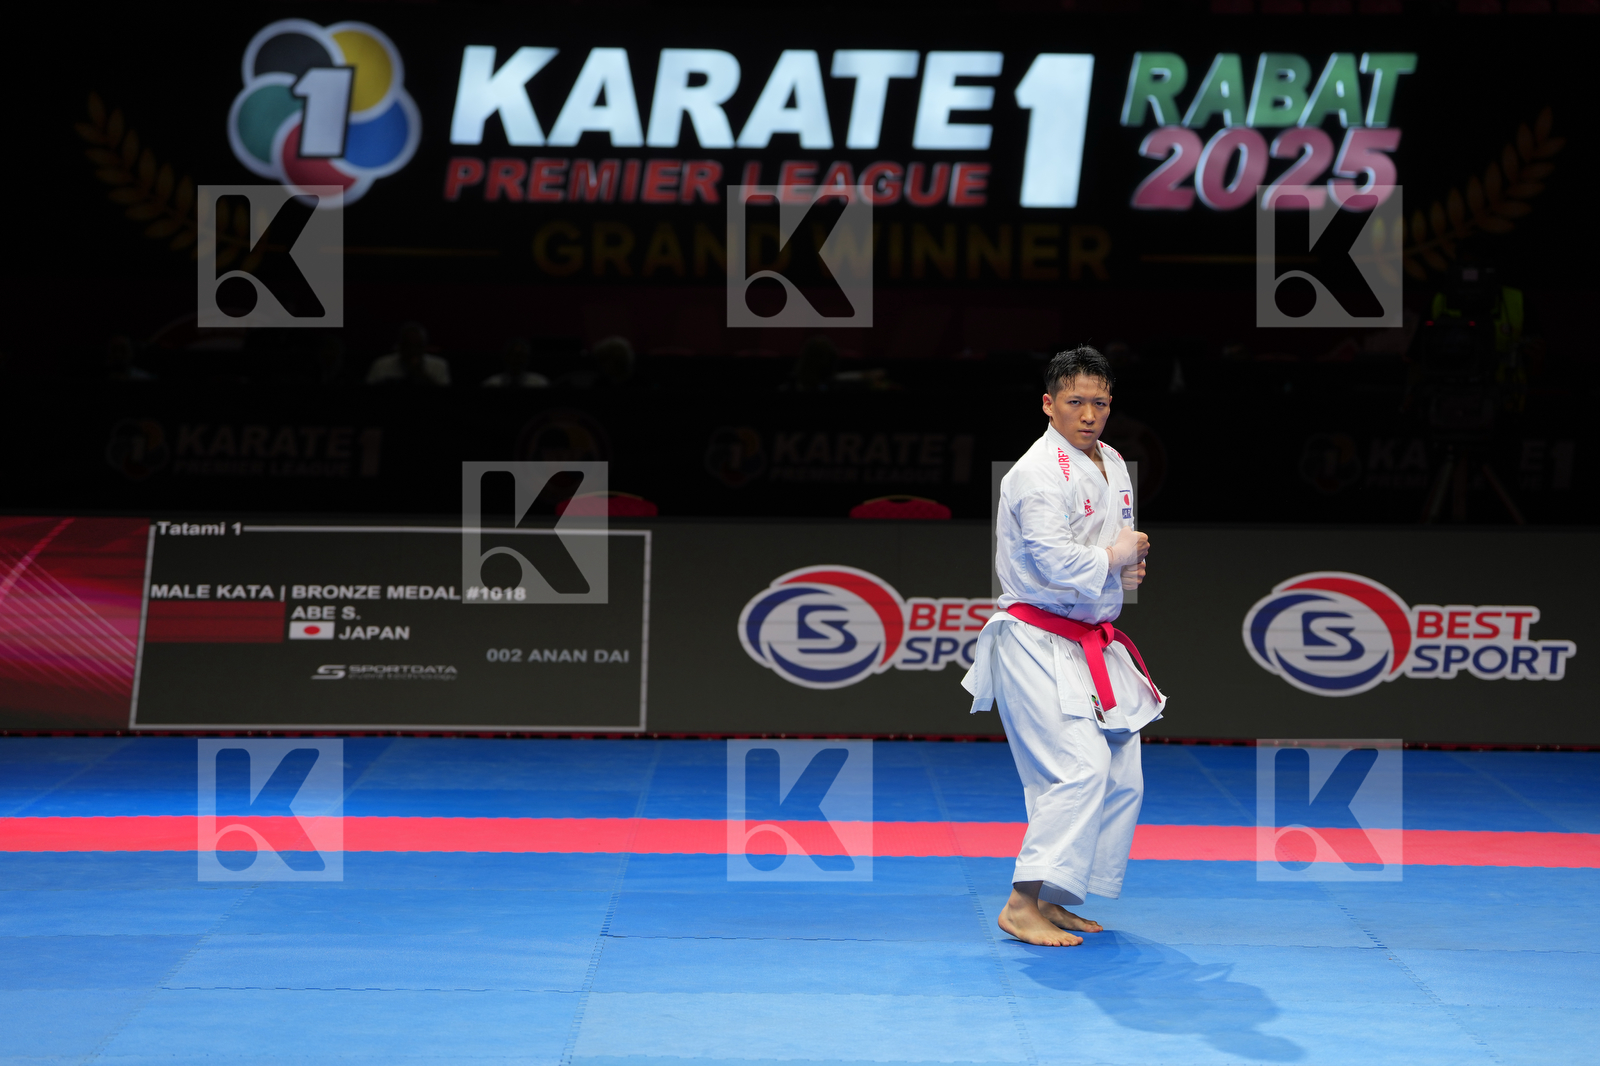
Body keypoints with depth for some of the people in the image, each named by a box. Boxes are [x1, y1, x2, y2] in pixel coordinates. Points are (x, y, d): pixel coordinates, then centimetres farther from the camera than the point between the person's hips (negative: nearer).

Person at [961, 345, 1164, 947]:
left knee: (1121, 780, 10)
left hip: (1092, 643, 10)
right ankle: (1022, 905, -16)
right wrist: (1113, 559, -11)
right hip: (1038, 643, -10)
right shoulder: (1039, 472, -17)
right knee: (1079, 768, -21)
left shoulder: (1112, 465, 13)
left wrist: (1129, 565, 4)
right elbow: (1052, 560, -26)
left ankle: (1052, 901, 20)